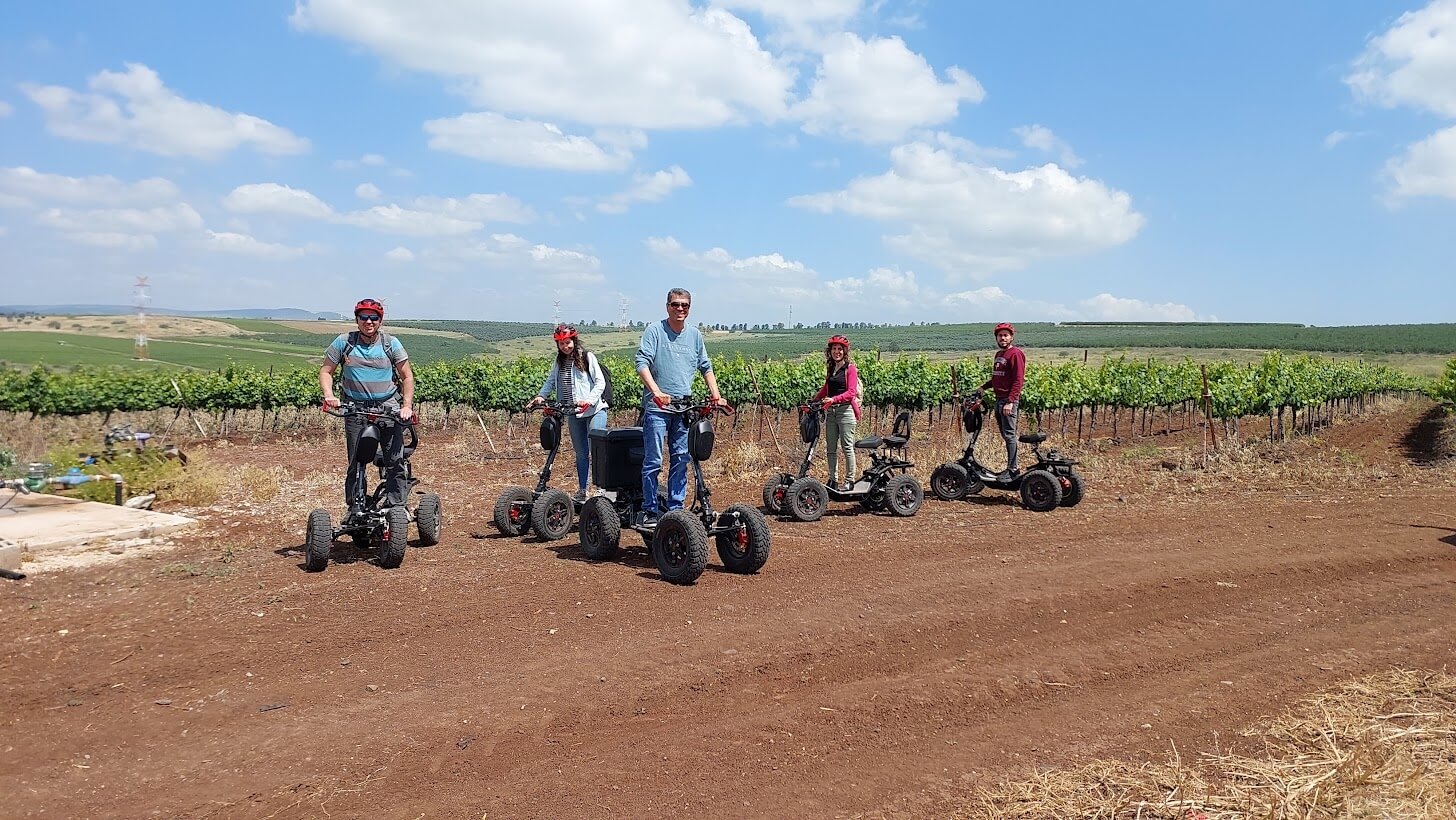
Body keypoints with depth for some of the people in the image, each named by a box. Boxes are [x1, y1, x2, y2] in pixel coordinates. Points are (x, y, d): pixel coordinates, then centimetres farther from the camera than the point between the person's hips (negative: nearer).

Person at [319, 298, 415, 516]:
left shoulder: (390, 343, 3)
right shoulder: (344, 342, 3)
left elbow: (407, 377, 6)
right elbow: (325, 371, 8)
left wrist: (407, 406, -7)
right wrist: (329, 394, -10)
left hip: (388, 406, 0)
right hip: (356, 408, 0)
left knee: (395, 461, -6)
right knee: (356, 463, 0)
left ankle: (396, 507, 2)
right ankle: (355, 509, 10)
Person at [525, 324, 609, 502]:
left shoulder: (587, 357, -5)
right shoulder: (558, 361, 12)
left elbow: (600, 382, -8)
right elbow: (550, 381, 16)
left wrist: (589, 400, -21)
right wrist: (540, 396, -1)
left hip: (594, 411, -5)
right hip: (573, 414, 5)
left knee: (596, 450, -12)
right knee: (581, 453, 11)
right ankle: (582, 490, 18)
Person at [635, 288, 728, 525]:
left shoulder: (695, 335, 13)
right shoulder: (654, 330, -3)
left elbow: (706, 367, 21)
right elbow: (642, 362, -13)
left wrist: (716, 395, 9)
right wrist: (656, 391, -27)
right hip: (657, 407, -5)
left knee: (681, 460, 8)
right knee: (653, 460, -5)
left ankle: (676, 508, 16)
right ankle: (650, 510, 3)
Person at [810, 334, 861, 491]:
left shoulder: (850, 368, -4)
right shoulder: (830, 368, 16)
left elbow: (851, 392, -13)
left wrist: (834, 399, -25)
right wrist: (813, 400, 10)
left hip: (845, 410, -6)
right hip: (830, 411, 6)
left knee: (847, 447, -3)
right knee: (831, 448, 6)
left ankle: (849, 481, 3)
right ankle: (832, 480, 12)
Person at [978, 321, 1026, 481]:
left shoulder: (1015, 354, -9)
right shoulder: (999, 354, 19)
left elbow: (1018, 380, -16)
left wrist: (1010, 401, -23)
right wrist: (983, 387, 18)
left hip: (1009, 400, -9)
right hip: (998, 399, 9)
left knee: (1009, 435, -8)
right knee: (1005, 434, 11)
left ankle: (1012, 470, -6)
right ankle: (1011, 467, 17)